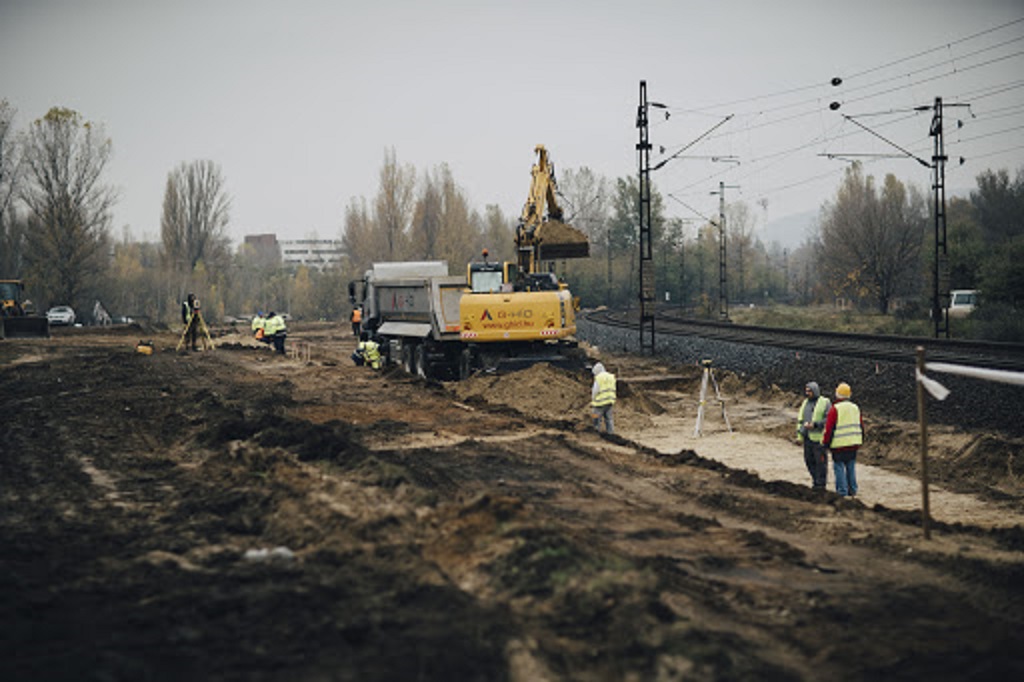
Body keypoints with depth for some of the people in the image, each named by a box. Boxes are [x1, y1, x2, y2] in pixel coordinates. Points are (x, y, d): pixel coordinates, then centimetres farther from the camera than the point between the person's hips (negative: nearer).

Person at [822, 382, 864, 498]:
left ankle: (842, 492, -3)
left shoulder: (835, 409, -10)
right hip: (853, 444, 6)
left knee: (839, 468, -1)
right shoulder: (855, 408, 9)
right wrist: (859, 442, 25)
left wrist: (826, 442, -2)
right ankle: (852, 491, 16)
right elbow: (861, 426, 16)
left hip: (839, 444, -6)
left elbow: (829, 428, -11)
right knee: (851, 467, 13)